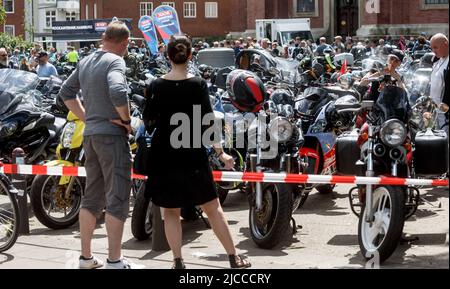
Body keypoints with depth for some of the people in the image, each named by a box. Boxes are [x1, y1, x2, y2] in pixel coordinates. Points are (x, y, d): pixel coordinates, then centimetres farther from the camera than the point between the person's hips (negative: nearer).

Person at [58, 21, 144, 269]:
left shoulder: (85, 62, 13)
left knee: (92, 196, 15)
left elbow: (66, 93, 20)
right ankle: (114, 261, -2)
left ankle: (86, 257, 20)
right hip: (113, 134, -8)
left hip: (90, 134, 8)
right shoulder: (115, 61, -12)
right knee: (117, 198, -3)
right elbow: (118, 92, -29)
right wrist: (126, 119, -14)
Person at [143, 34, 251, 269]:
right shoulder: (198, 85, -7)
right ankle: (234, 258, 14)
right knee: (212, 207, 10)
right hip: (192, 153, 0)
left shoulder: (156, 86, -4)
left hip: (164, 154, 1)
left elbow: (148, 122, 1)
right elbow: (207, 122, -9)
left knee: (170, 211, 11)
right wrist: (221, 153, -3)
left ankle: (178, 261, 8)